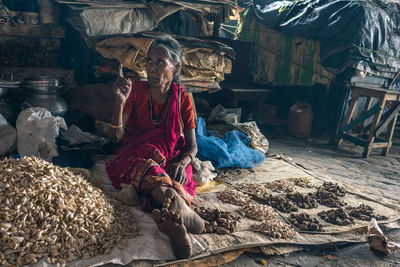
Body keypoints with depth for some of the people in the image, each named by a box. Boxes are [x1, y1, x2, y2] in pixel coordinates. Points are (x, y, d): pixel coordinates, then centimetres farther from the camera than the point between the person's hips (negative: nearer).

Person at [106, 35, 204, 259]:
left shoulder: (183, 99, 5)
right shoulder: (135, 91, 2)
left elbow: (192, 146, 2)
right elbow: (116, 137, -6)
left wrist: (181, 163, -22)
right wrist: (120, 101, -22)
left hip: (172, 163, 1)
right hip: (135, 157, -1)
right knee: (146, 168, -39)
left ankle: (169, 218, -65)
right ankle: (185, 214, -60)